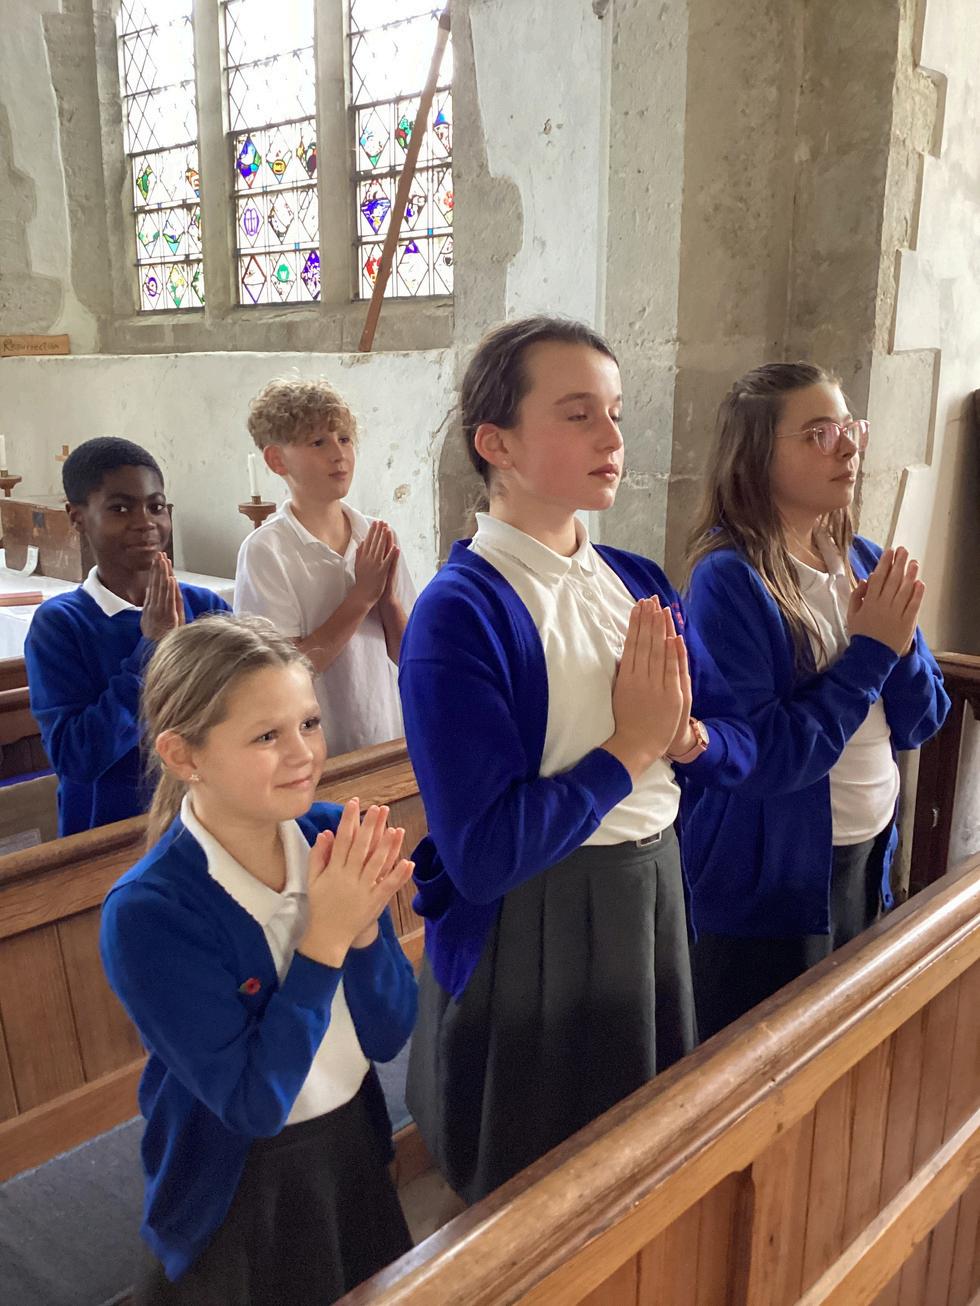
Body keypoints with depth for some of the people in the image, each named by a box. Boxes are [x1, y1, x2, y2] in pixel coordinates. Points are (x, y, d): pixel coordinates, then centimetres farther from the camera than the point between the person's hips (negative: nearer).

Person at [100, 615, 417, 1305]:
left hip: (357, 1152, 5)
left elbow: (389, 1035, -9)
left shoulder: (335, 837, -15)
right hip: (238, 1202, -4)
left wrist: (363, 923, -27)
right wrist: (326, 936, -31)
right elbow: (253, 1103, -24)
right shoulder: (146, 914, -26)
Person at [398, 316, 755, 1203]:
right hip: (530, 936, -6)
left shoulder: (641, 583, 1)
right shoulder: (459, 614, -20)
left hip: (655, 896, 7)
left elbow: (739, 747, 7)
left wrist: (684, 736, -15)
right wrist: (628, 750, -20)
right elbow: (482, 853, -25)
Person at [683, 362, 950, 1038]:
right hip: (769, 886, -7)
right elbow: (762, 761, -23)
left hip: (866, 859, 7)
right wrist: (870, 650, -21)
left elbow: (918, 724, 5)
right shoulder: (729, 579, -19)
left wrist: (901, 640, -14)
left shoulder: (864, 563, 2)